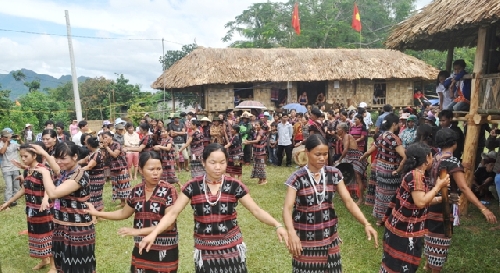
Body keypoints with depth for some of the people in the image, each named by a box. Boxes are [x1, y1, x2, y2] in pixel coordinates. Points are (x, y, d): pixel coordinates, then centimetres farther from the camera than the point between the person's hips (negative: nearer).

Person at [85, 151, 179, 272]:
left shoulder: (169, 191, -16)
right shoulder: (136, 191, 0)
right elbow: (124, 213, 16)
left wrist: (137, 231, -23)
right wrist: (97, 213, 11)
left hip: (164, 250, -5)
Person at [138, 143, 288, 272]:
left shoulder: (235, 186, -7)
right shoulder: (192, 187, -7)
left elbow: (256, 210, -7)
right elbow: (173, 213, -7)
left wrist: (277, 225, -23)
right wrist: (153, 233, -21)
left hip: (232, 249, 0)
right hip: (204, 252, 0)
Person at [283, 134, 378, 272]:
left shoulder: (334, 174, -2)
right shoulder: (297, 178, -13)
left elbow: (349, 201, -5)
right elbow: (287, 208, -20)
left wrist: (366, 224, -19)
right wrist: (291, 232, -38)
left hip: (329, 237, 3)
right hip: (305, 239, -3)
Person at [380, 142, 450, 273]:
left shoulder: (418, 174, 8)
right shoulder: (416, 175, -22)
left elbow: (422, 200, 15)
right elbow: (421, 202, -28)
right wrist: (438, 186, -18)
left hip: (407, 228, 10)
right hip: (403, 229, -10)